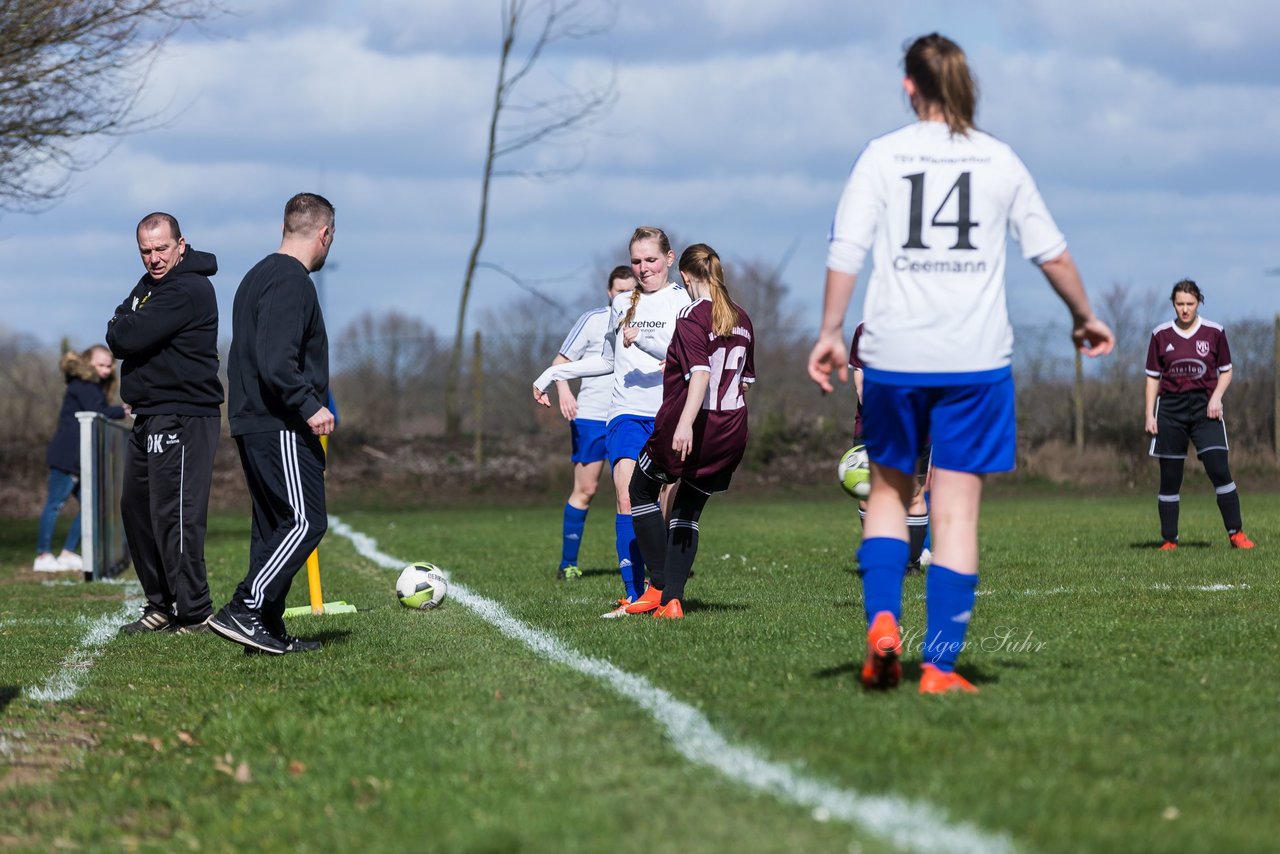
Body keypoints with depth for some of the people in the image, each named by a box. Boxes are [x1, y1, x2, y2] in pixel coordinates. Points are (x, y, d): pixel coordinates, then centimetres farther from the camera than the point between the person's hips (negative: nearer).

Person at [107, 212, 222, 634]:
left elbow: (128, 337, -19)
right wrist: (126, 327, -5)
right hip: (148, 417, 10)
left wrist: (121, 328, 2)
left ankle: (194, 614, -10)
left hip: (183, 418, -10)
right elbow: (118, 338, 15)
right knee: (136, 509, 13)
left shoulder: (189, 290, -14)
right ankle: (160, 605, 21)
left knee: (174, 515, -12)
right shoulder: (148, 284, 18)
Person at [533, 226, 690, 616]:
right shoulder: (622, 303, 17)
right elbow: (608, 360, 29)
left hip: (669, 415, -3)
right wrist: (553, 374, 26)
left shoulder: (683, 300, 1)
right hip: (626, 413, 3)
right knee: (627, 502, -13)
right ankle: (633, 596, -17)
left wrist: (644, 340, -28)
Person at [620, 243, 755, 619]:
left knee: (641, 492, 17)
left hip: (686, 431, -6)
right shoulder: (741, 319, 10)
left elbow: (701, 372, -25)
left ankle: (658, 586, 12)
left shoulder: (692, 316, -12)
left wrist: (685, 424, -33)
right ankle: (672, 599, 3)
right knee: (687, 513, 15)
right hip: (731, 432, 6)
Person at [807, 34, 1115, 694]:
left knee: (888, 489, 17)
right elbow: (1050, 250, 13)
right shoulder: (1000, 161, 7)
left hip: (893, 354, 0)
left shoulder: (882, 156, 3)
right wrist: (1084, 317, 27)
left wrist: (831, 333, -2)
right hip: (976, 359, 0)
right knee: (956, 510, 0)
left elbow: (846, 249, -5)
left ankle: (882, 621, -3)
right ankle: (940, 667, -4)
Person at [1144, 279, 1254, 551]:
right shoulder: (1160, 335, 4)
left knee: (1219, 468, -13)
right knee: (1169, 477, 1)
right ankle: (1169, 540, 9)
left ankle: (1236, 533, -6)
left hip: (1205, 407, -1)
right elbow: (1153, 377, 9)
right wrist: (1149, 415, 3)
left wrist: (1217, 397, -7)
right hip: (1170, 409, 1)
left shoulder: (1214, 332, 3)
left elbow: (1225, 371, 10)